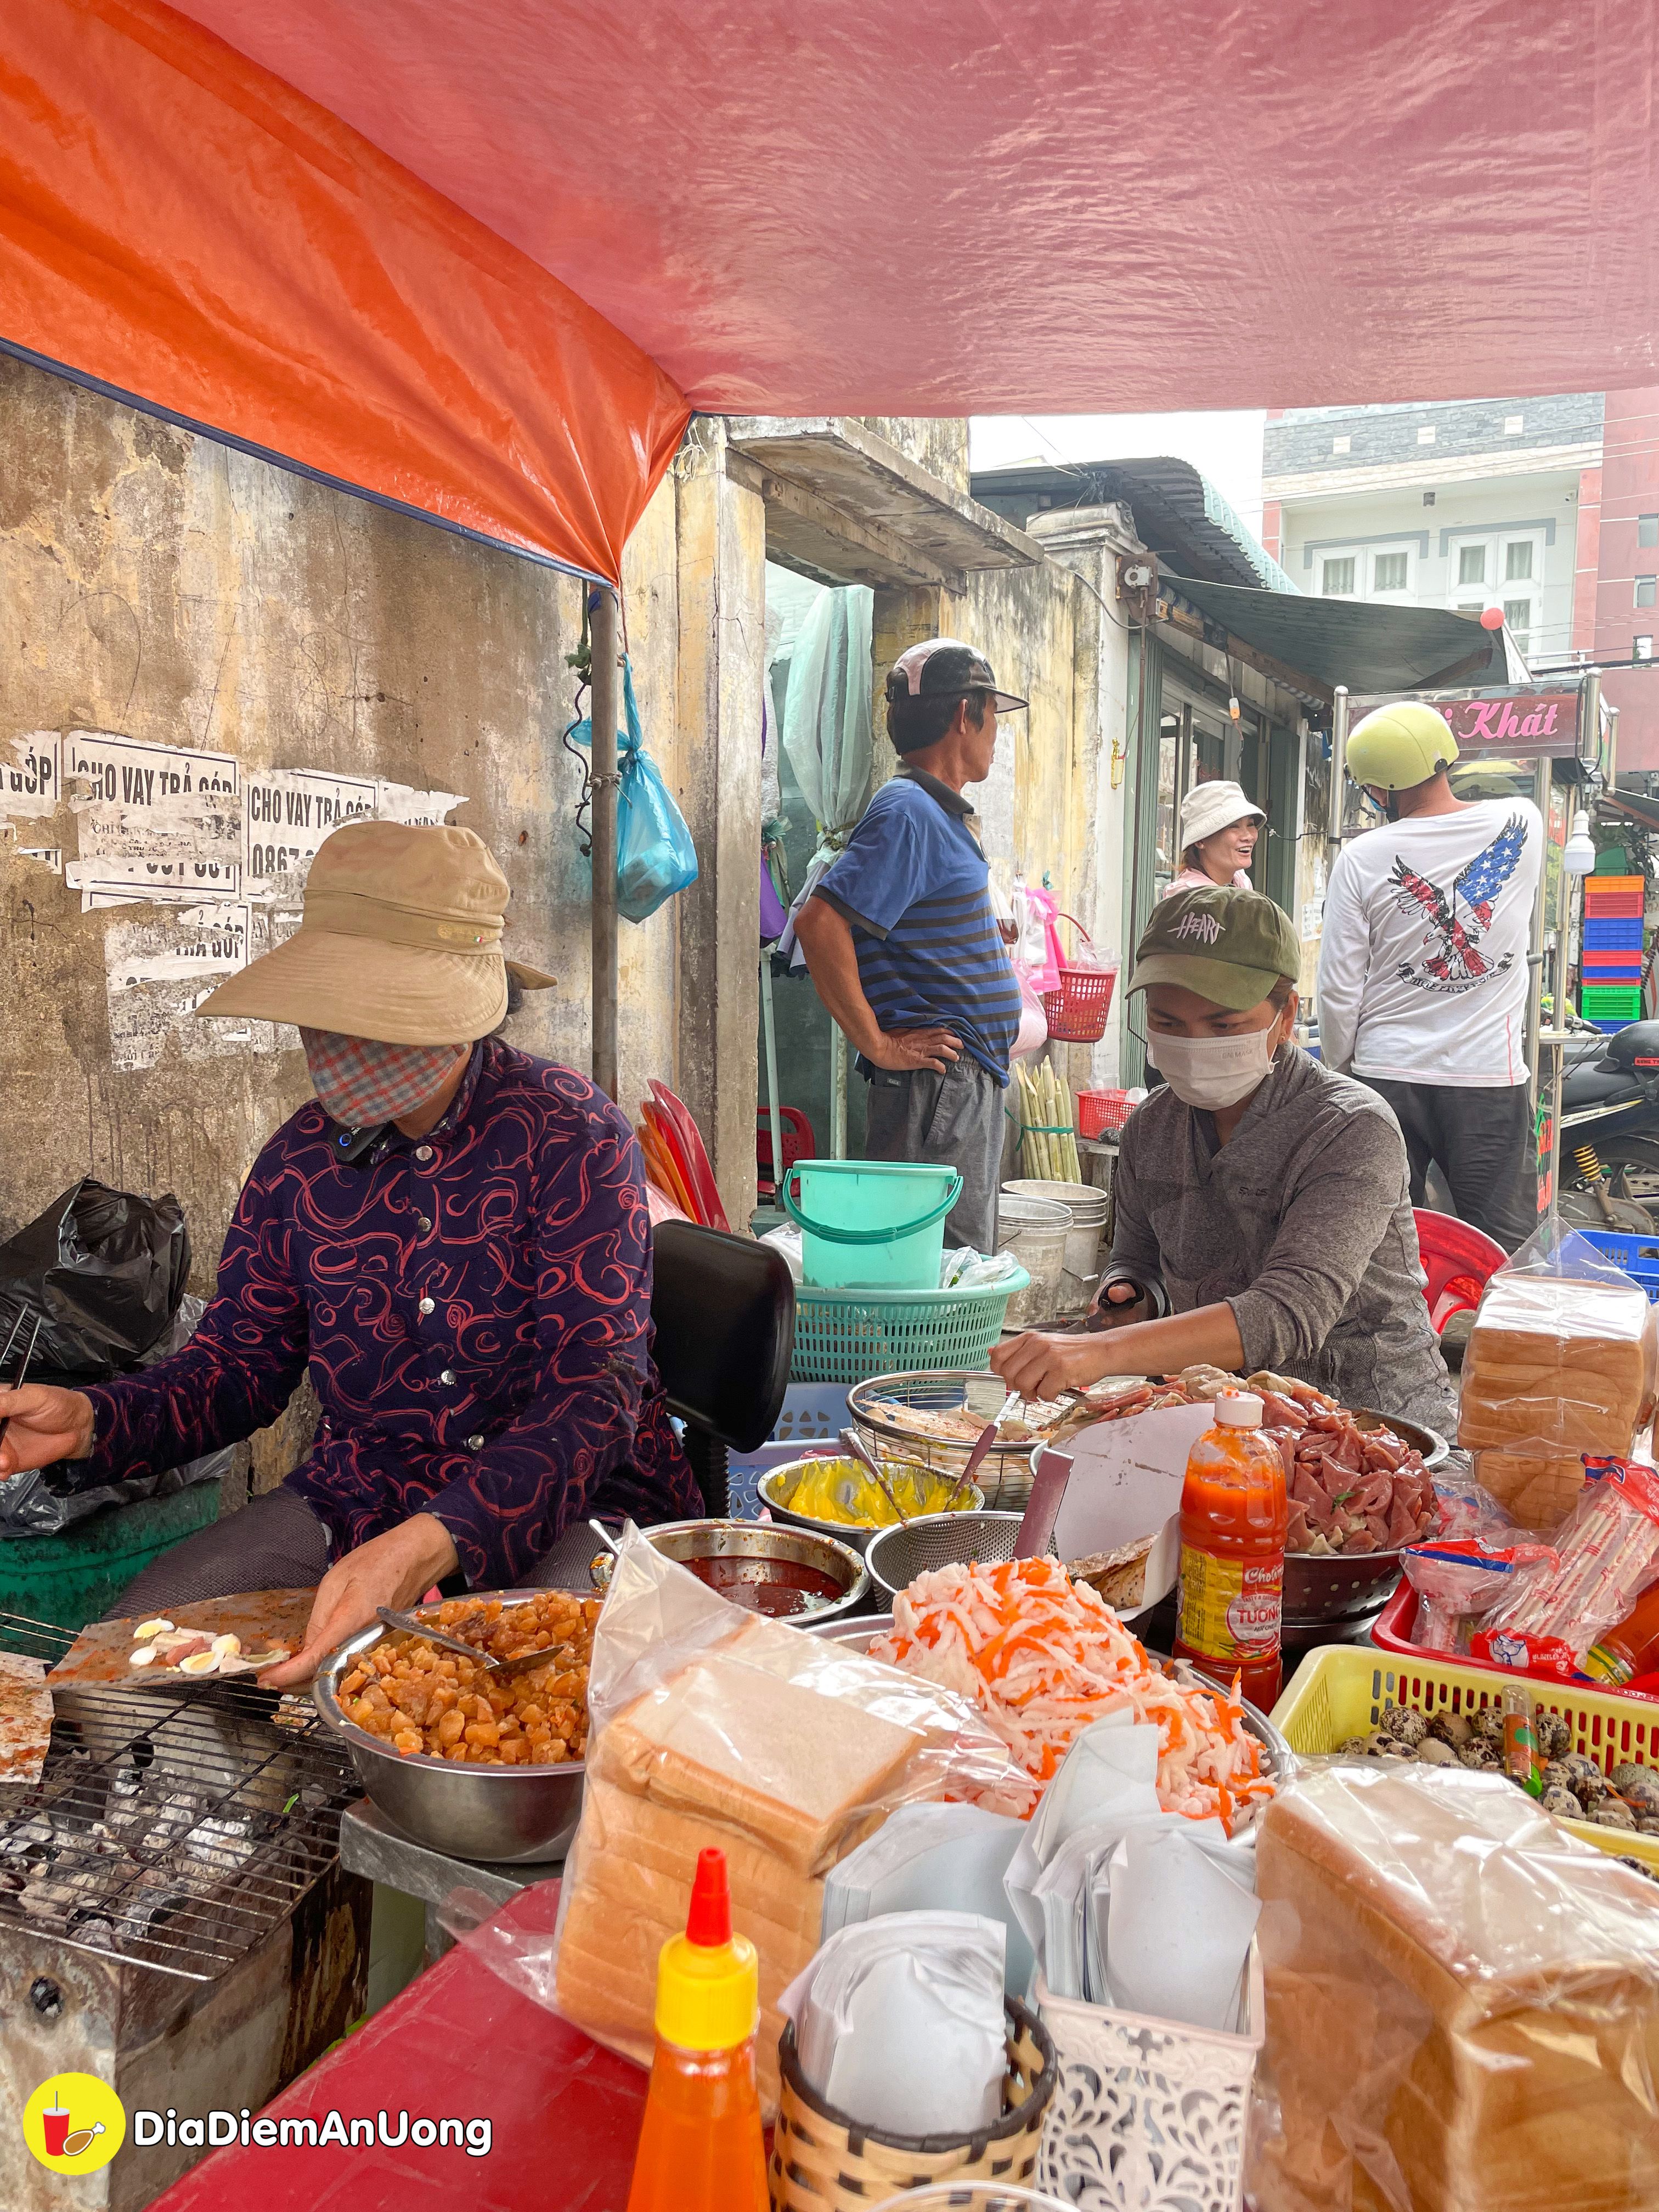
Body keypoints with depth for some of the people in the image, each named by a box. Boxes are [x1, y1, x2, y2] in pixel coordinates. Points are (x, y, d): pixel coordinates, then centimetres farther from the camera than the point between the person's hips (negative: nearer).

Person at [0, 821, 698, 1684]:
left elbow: (594, 1393, -20)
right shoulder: (301, 1155, 2)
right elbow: (238, 1361, 10)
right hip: (355, 1502, 4)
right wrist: (92, 1420, -11)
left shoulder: (572, 1138, -14)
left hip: (565, 1507, -4)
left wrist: (426, 1548, -35)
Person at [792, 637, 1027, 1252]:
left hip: (971, 1080, 10)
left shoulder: (940, 812, 17)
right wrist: (878, 1045, -21)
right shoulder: (908, 813, -15)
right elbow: (819, 924, -26)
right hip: (936, 1081, -10)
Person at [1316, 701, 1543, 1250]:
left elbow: (1339, 988, -7)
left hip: (1386, 1076, -1)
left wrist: (1336, 1066, 9)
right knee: (1506, 1259, 9)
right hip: (1491, 1076, 1)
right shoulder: (1524, 823, -2)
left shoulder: (1361, 859, -8)